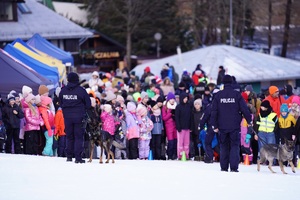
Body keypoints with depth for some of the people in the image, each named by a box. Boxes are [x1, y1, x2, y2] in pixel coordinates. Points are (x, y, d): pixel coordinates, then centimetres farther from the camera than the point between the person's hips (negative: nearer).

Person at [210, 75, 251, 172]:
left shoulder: (218, 95, 1)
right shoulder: (237, 95, -4)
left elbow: (214, 111, 3)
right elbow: (244, 109, -3)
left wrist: (215, 125, 8)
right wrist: (249, 121, 10)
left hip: (222, 126, 2)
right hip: (235, 126, -2)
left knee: (224, 147, 11)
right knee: (235, 146, 1)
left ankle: (224, 167, 9)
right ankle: (234, 167, -9)